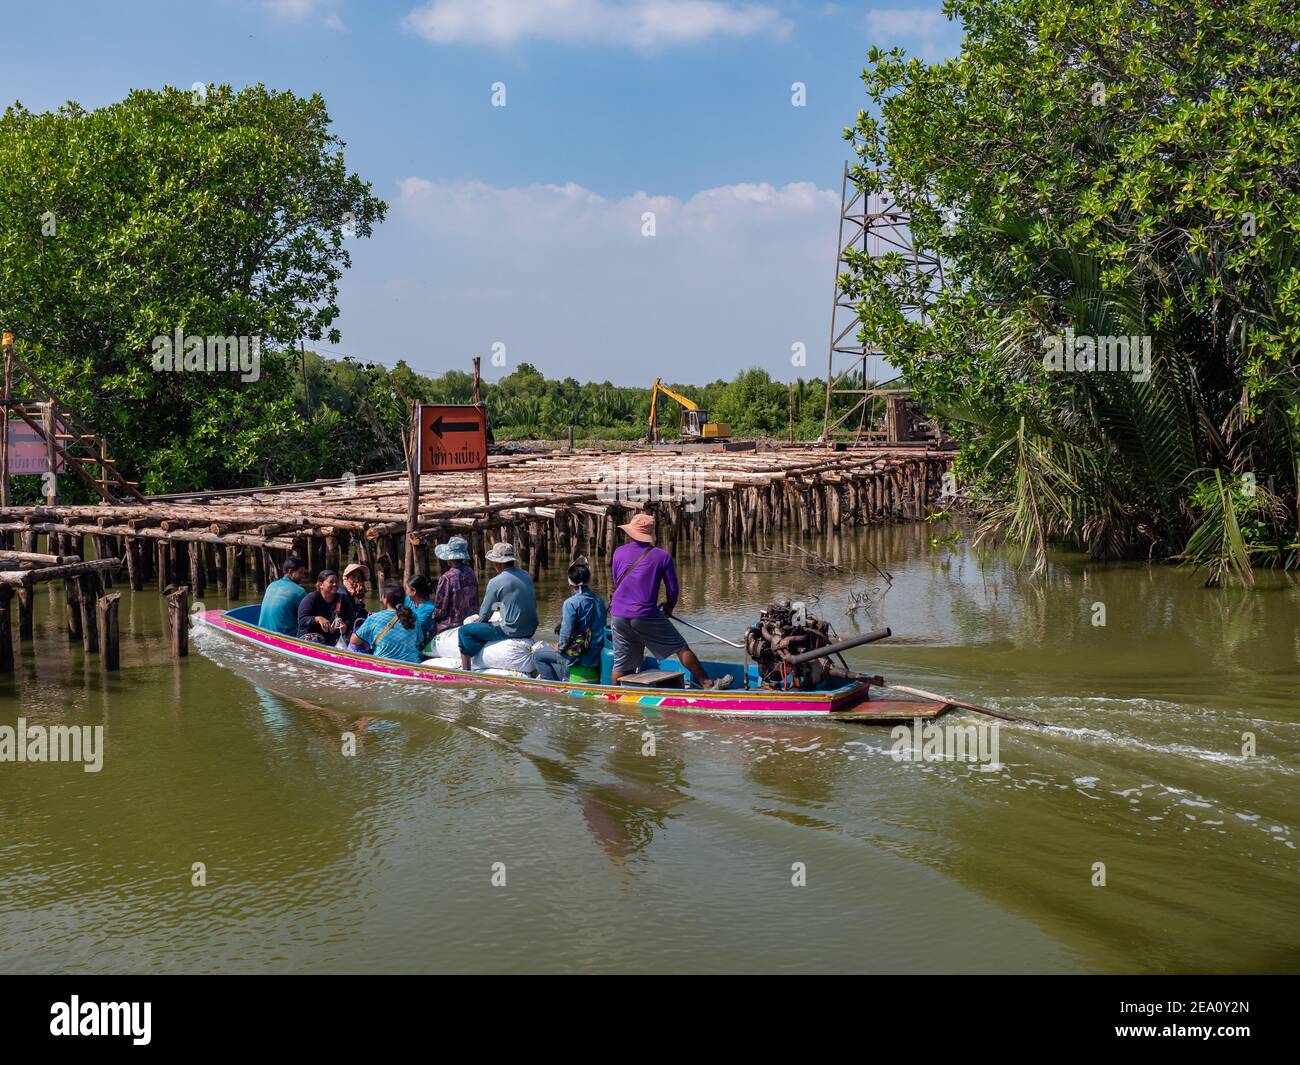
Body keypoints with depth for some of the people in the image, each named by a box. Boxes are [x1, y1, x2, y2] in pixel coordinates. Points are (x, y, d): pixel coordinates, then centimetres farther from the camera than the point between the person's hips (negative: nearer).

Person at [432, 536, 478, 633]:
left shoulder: (447, 578, -18)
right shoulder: (471, 573, 1)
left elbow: (440, 608, -12)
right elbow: (475, 602, 10)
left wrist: (434, 616, 6)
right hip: (469, 621, 7)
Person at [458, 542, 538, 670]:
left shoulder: (496, 582, -12)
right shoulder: (526, 575, 8)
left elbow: (485, 613, -5)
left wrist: (479, 621, 18)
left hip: (511, 631, -8)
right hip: (531, 629, 8)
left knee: (464, 631, 1)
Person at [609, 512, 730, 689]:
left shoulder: (619, 553, 7)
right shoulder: (662, 556, -1)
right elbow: (672, 588, 4)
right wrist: (669, 607, 23)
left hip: (618, 615, 3)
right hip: (646, 615, -3)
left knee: (621, 664, 13)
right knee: (681, 648, 5)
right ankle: (707, 683, 5)